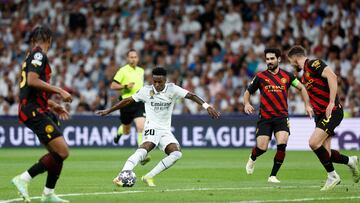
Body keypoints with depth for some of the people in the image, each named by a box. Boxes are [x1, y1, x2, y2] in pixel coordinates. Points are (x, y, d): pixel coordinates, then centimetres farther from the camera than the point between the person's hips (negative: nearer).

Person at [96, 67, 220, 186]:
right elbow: (128, 101, 7)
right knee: (144, 149, -32)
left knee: (176, 154, -21)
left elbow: (190, 96, -9)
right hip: (152, 127, -3)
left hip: (165, 131, 3)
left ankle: (149, 177, -15)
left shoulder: (172, 89, -2)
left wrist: (206, 106, -24)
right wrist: (108, 111, 10)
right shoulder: (146, 91, -2)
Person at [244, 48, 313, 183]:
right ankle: (252, 159, 28)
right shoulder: (260, 77, 2)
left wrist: (307, 105, 7)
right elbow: (248, 92, 11)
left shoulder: (287, 76, 5)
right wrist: (246, 104, -9)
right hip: (265, 117, -1)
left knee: (282, 145, -19)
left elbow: (301, 88, 17)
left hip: (282, 117, 1)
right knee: (262, 148, -11)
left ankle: (273, 176, -3)